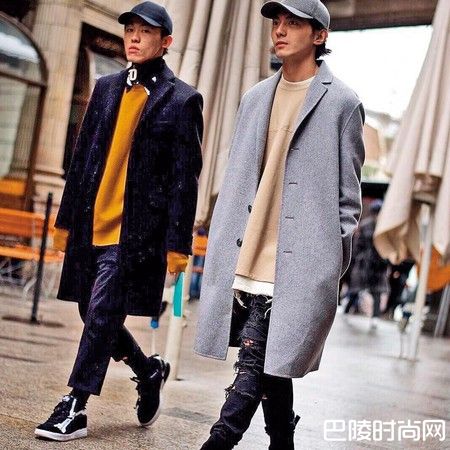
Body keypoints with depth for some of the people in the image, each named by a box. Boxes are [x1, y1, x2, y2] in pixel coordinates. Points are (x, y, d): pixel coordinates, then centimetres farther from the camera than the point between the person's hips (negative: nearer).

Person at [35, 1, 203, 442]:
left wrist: (178, 243, -10)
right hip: (92, 223, 6)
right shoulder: (106, 87, 13)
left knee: (102, 314, -7)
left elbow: (185, 177, -6)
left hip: (136, 229, -6)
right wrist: (66, 218, 13)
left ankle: (75, 408, 4)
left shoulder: (182, 100, -3)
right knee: (94, 314, 12)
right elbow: (82, 156, 15)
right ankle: (149, 371, 34)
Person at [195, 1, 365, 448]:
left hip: (297, 264, -5)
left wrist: (334, 260, -4)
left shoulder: (341, 102, 1)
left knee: (256, 360, -10)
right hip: (247, 259, 5)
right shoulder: (255, 98, 15)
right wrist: (220, 245, 12)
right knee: (268, 366, 12)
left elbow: (348, 194, 1)